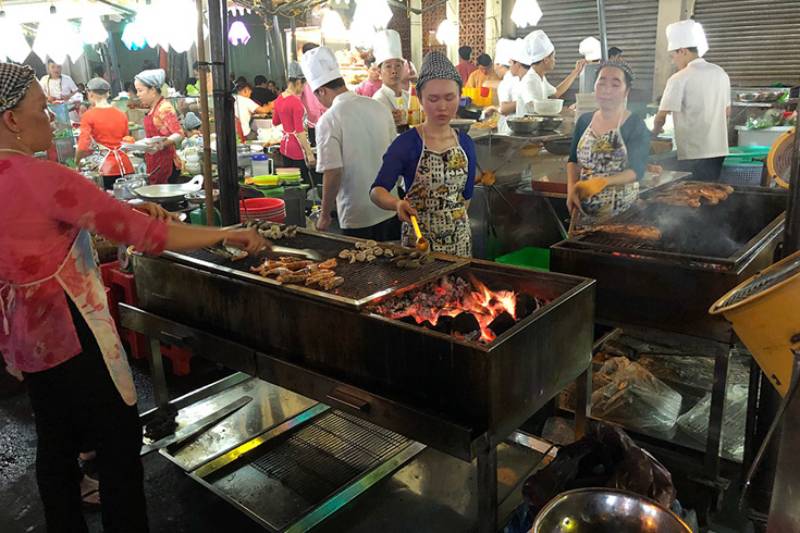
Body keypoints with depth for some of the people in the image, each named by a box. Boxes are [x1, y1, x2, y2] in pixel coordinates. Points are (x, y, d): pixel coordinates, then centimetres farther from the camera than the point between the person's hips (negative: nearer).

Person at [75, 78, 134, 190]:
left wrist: (77, 160, 7)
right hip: (125, 165, 4)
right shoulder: (122, 114, 8)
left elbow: (83, 147, -10)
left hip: (106, 168, -4)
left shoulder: (88, 116, -4)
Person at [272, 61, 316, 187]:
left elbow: (275, 122, 23)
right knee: (307, 185, -4)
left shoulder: (279, 99, 6)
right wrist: (309, 153, -19)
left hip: (285, 144, 9)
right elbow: (300, 132, -21)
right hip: (297, 147, -9)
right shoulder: (296, 101, -18)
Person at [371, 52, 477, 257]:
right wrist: (397, 203, -38)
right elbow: (377, 190, -21)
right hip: (418, 239, -4)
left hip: (460, 239, 4)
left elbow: (466, 195, 11)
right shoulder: (406, 143, -12)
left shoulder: (466, 143, 2)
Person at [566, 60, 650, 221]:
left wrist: (603, 181, -30)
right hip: (584, 207, 4)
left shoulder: (636, 126, -9)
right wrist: (571, 190, -8)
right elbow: (573, 160, 9)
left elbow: (637, 171, -15)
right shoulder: (584, 120, 5)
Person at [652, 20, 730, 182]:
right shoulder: (720, 73, 10)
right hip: (719, 150, 7)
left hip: (693, 154, -7)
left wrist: (655, 131, 9)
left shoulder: (679, 79, -11)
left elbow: (661, 116, -10)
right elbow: (727, 112, 17)